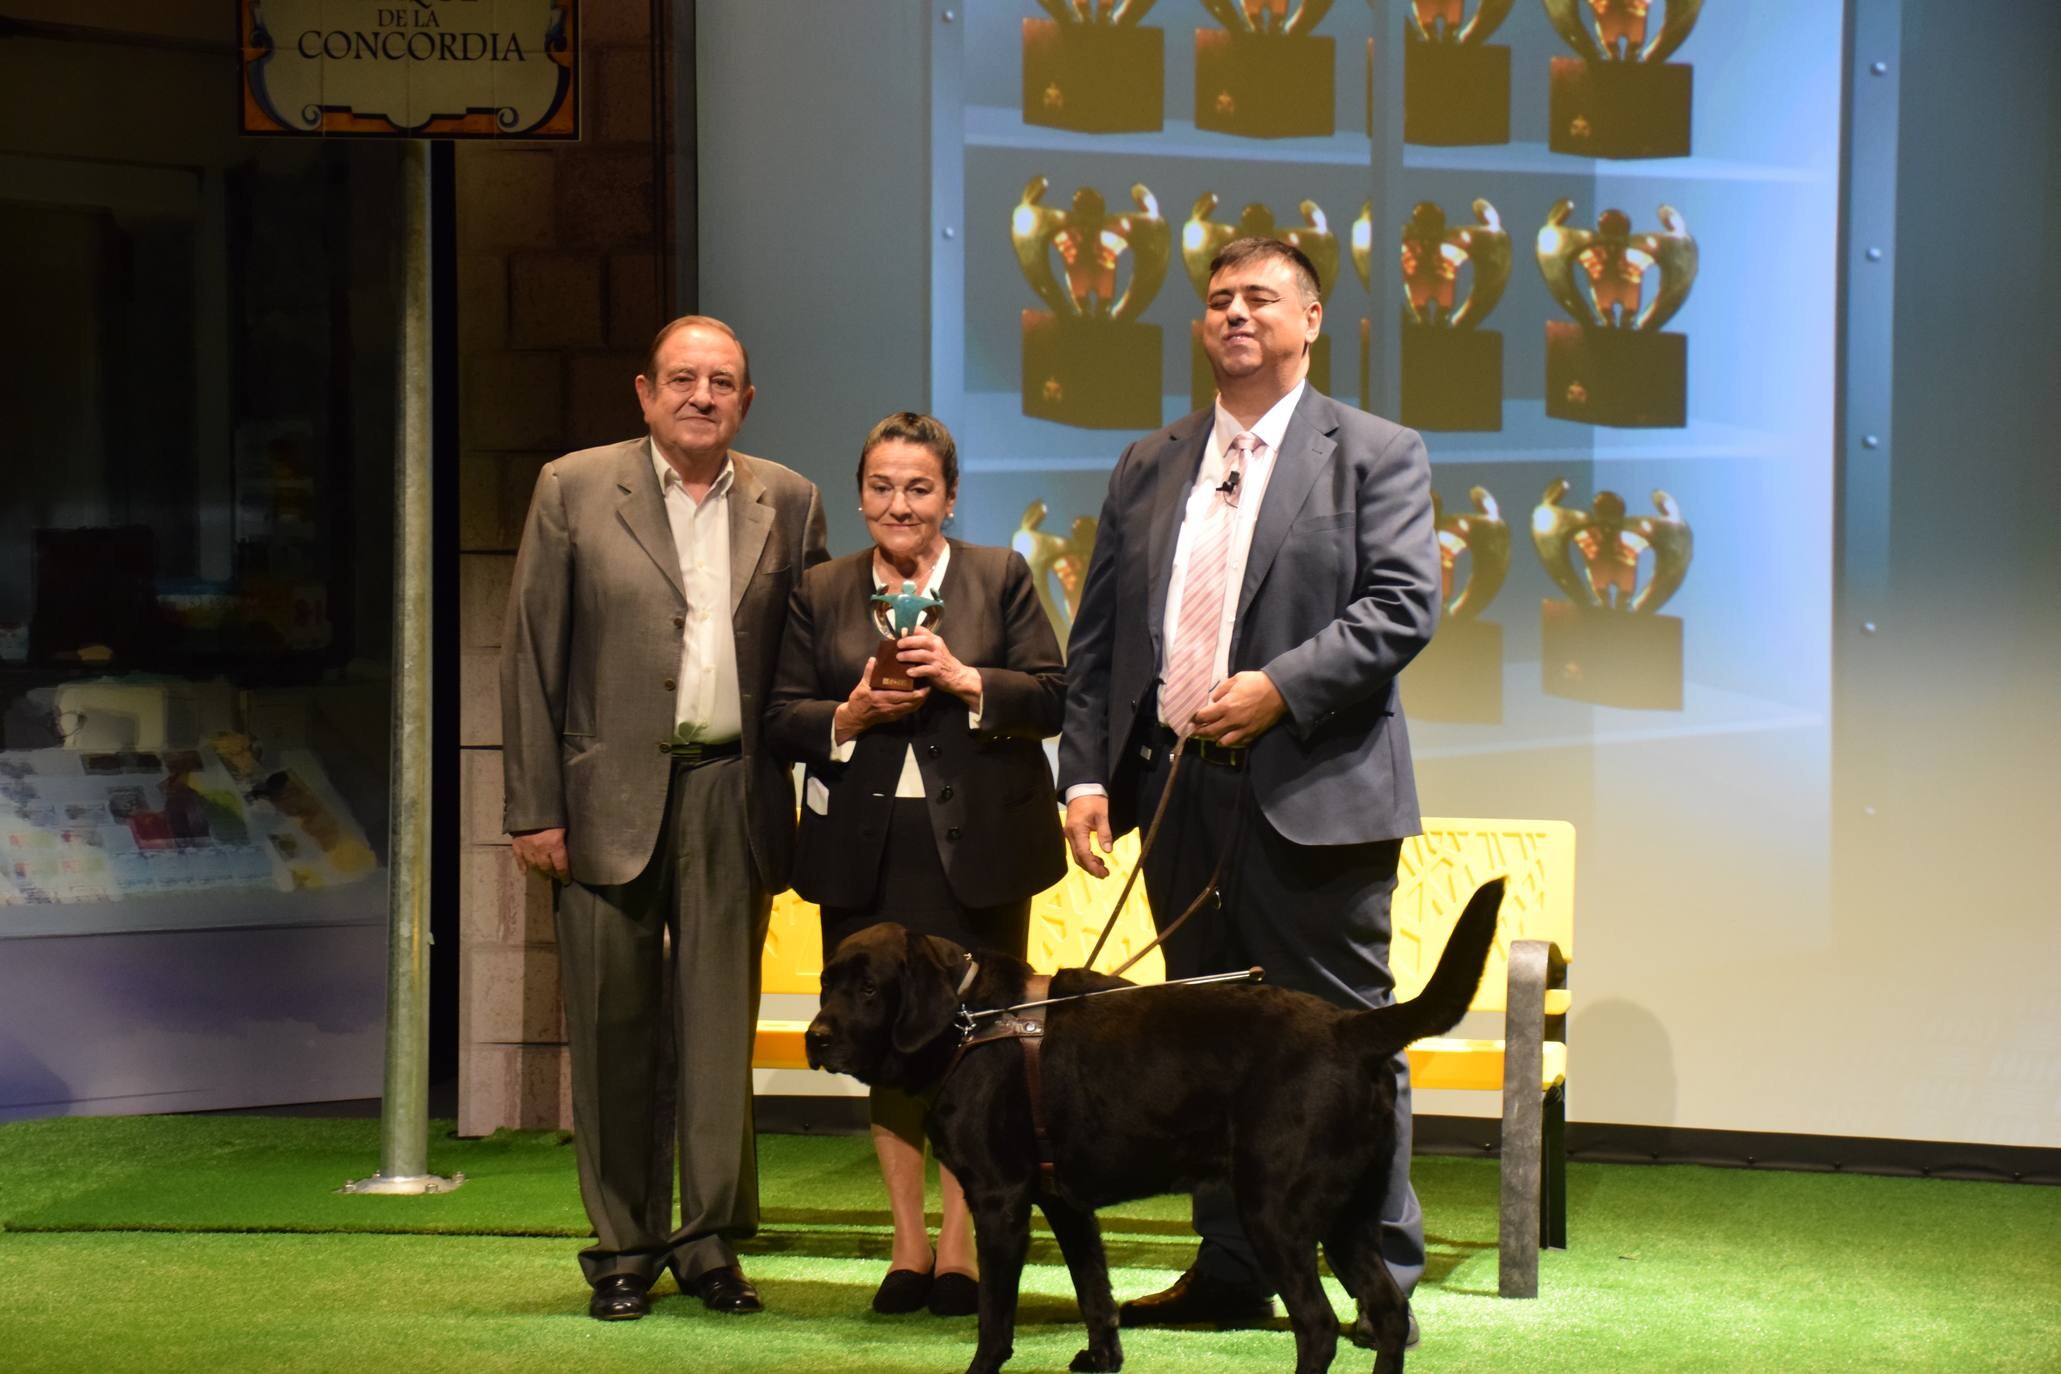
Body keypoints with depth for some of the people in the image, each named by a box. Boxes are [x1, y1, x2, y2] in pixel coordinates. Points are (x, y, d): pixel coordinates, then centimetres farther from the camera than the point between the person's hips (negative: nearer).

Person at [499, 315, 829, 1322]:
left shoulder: (787, 503, 9)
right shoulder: (574, 491, 3)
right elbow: (530, 658, 1)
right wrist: (534, 808, -4)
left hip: (732, 795, 2)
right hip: (611, 794, -1)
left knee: (721, 1024, 3)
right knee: (613, 1029, 3)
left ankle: (711, 1240, 11)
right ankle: (623, 1249, 11)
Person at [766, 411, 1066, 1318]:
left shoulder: (1002, 580, 5)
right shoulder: (820, 594, 10)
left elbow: (1050, 699, -2)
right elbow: (782, 718, 6)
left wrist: (964, 680, -16)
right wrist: (849, 715, -12)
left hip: (975, 845, -2)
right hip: (866, 854, 2)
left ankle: (959, 1245, 8)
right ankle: (908, 1243, 15)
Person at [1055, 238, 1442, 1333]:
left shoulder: (1375, 455, 3)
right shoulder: (1147, 470, 16)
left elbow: (1404, 605, -9)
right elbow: (1096, 640, 14)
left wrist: (1280, 688, -17)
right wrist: (1086, 772, 3)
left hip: (1313, 796, -5)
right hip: (1180, 791, 5)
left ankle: (1383, 1276, 4)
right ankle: (1231, 1271, 17)